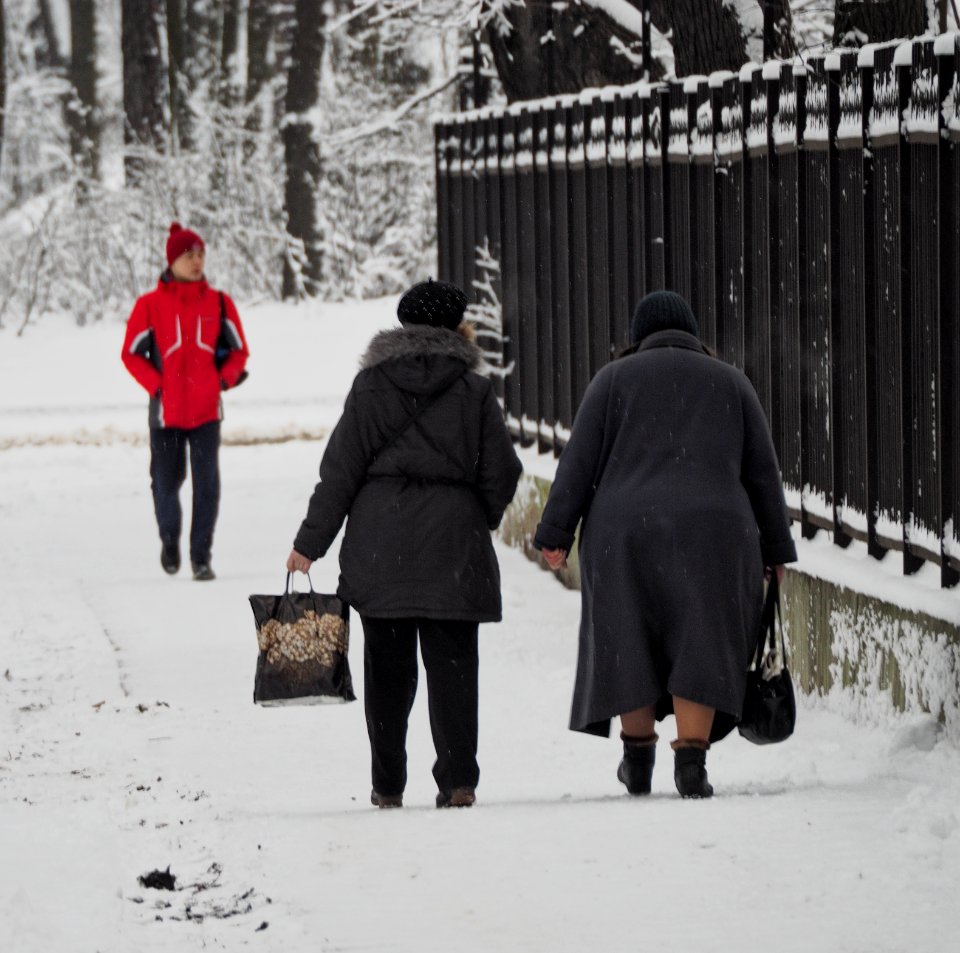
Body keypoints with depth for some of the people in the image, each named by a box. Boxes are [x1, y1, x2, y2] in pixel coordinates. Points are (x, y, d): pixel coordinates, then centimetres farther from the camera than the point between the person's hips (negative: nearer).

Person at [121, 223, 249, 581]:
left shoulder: (219, 303, 3)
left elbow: (239, 351, 12)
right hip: (166, 410, -1)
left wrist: (223, 380, -4)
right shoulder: (150, 305, -2)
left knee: (206, 484, -6)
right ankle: (170, 539, 34)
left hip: (207, 409, 1)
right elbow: (132, 353, 4)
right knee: (167, 481, 7)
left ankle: (201, 557, 1)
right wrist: (157, 386, -7)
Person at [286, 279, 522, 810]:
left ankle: (387, 786, 11)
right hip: (453, 545, -1)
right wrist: (479, 523, 22)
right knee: (451, 664, 2)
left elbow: (341, 469, 0)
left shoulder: (371, 386, 3)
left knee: (387, 666, 8)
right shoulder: (474, 391, 2)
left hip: (380, 542, 1)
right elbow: (501, 473, 3)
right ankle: (457, 779, -7)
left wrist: (310, 543, 3)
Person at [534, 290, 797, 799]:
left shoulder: (615, 378, 8)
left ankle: (638, 758, 18)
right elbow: (762, 471, 13)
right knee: (700, 643, 2)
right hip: (711, 534, 0)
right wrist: (775, 549, 18)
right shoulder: (730, 382, 14)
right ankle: (691, 758, -12)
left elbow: (580, 461, 1)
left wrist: (556, 533, 2)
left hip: (625, 533, 0)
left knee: (631, 641, 13)